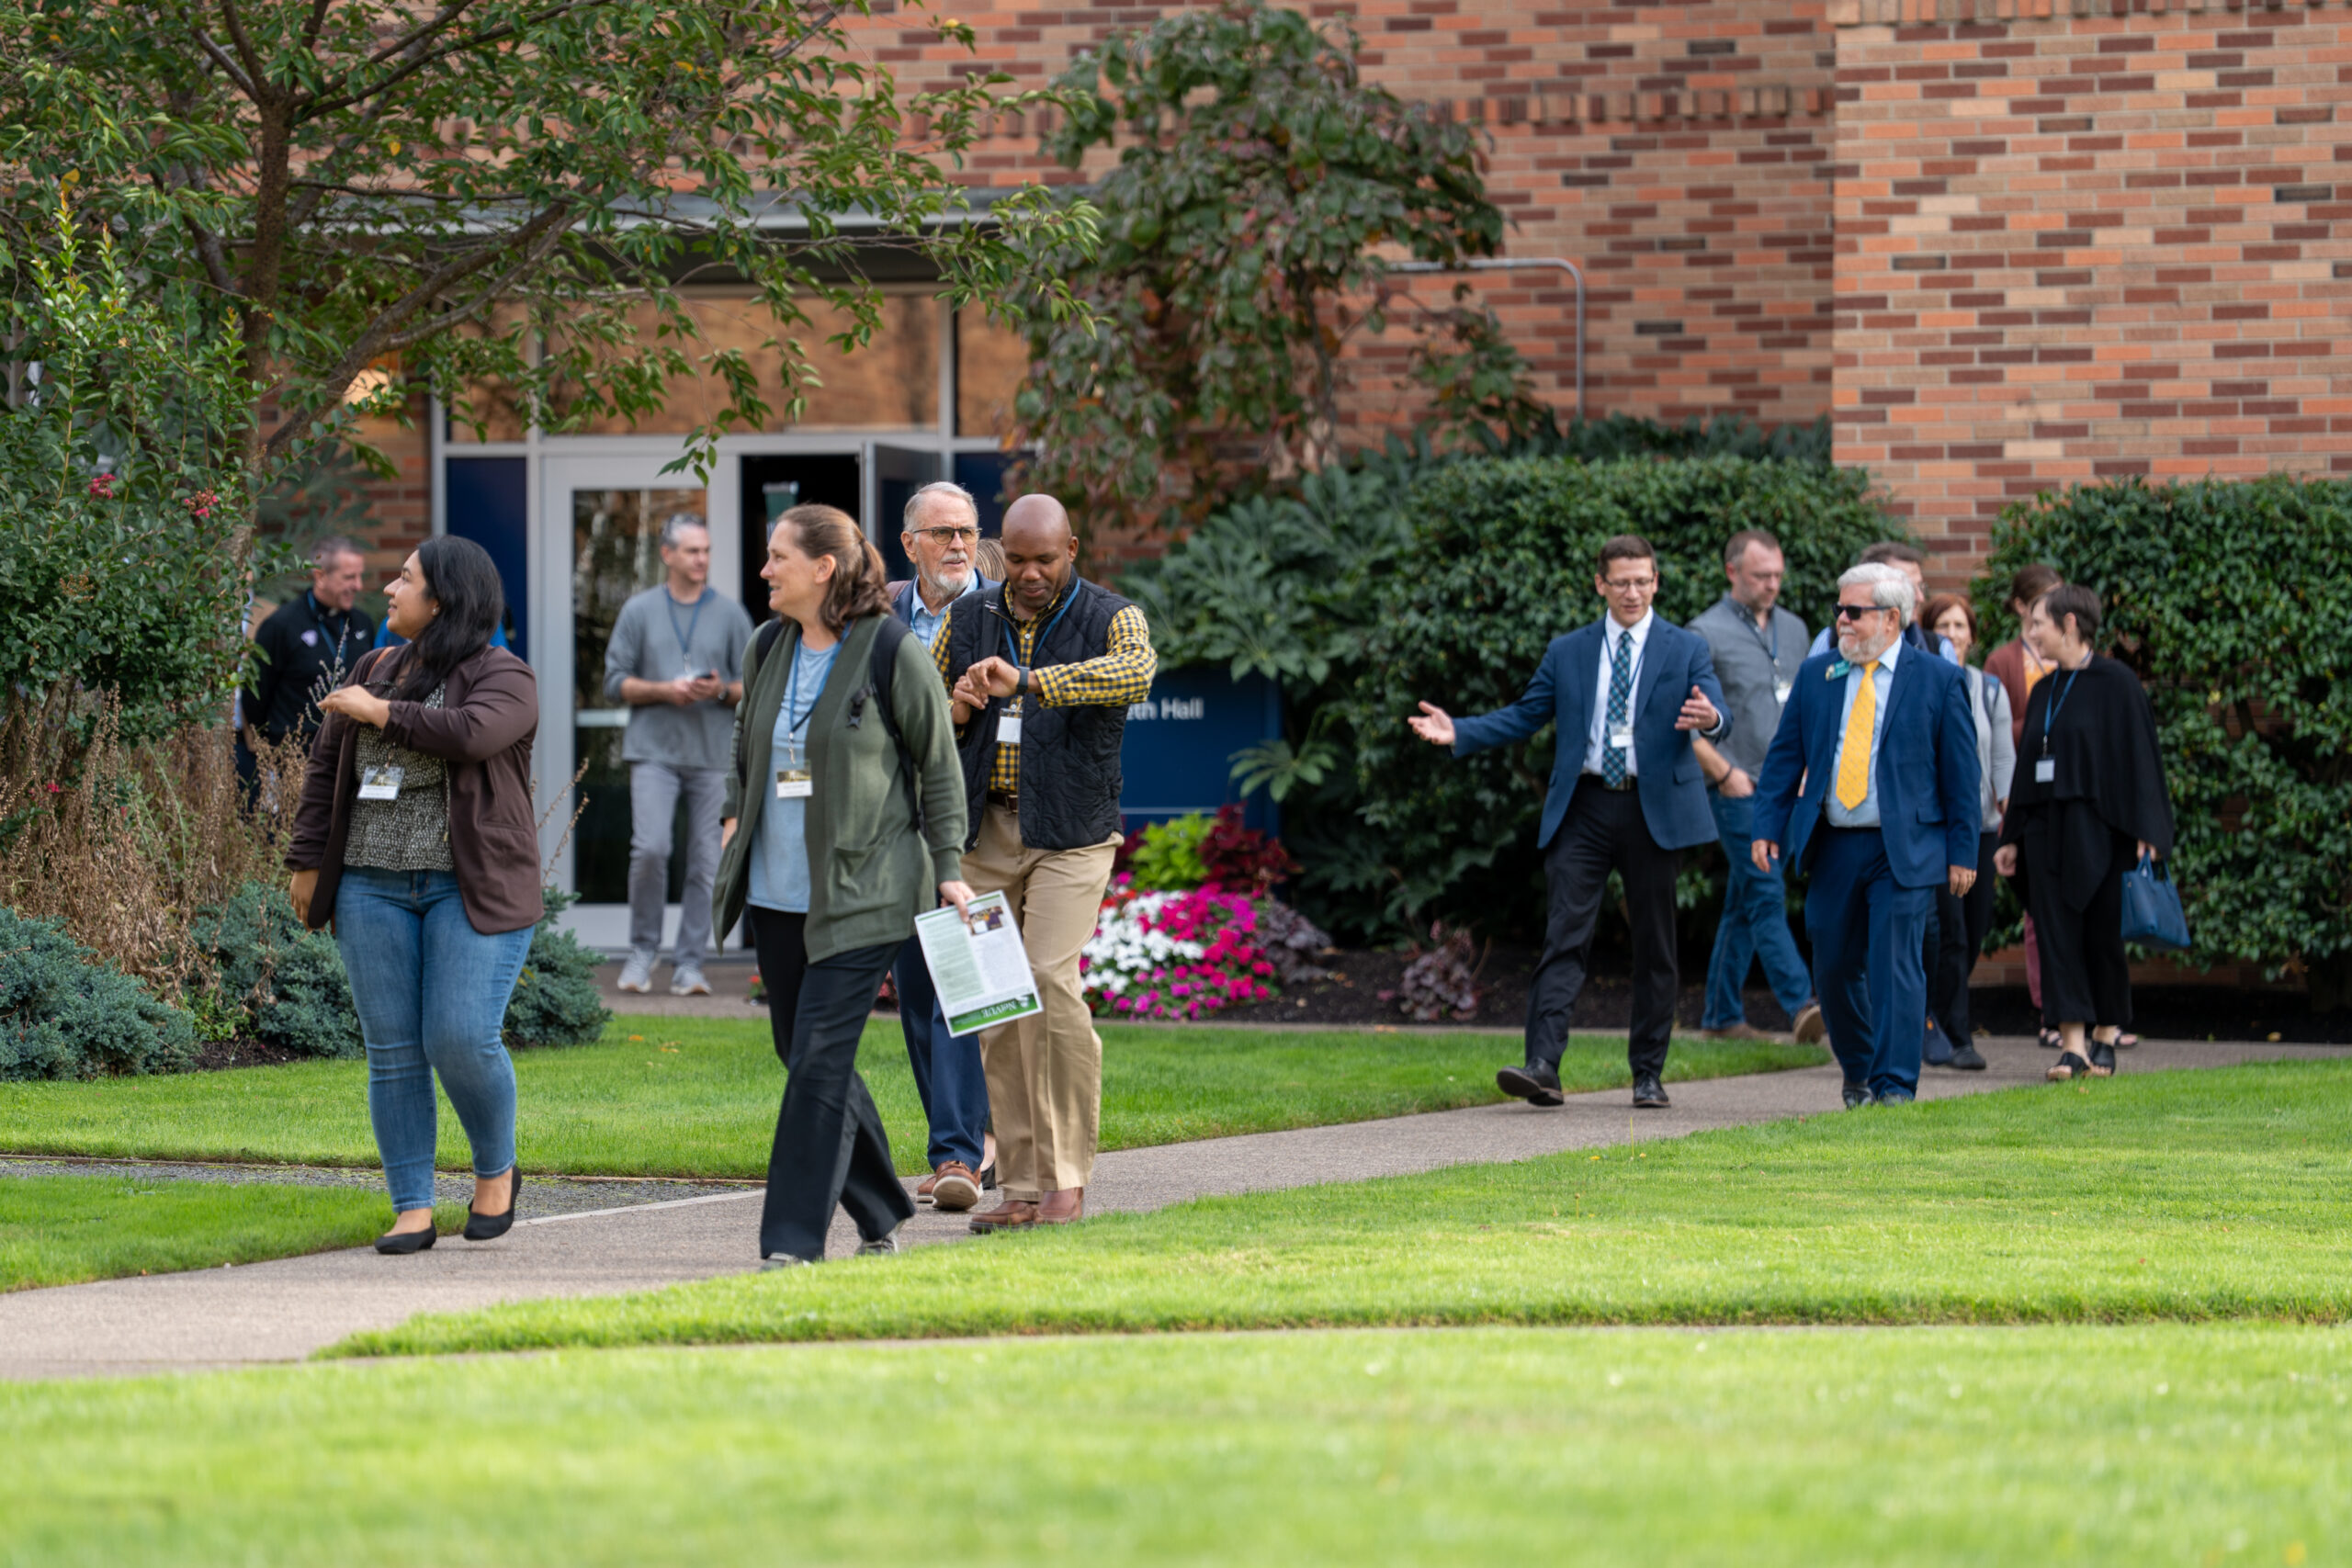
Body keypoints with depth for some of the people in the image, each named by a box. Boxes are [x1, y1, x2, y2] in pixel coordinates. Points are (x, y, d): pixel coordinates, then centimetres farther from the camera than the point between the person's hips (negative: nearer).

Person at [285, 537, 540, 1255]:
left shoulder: (503, 677, -4)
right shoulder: (375, 670, 13)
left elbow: (473, 734, -24)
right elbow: (326, 768, 15)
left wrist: (383, 713, -14)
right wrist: (308, 864, 9)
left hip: (471, 890, -5)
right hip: (374, 887, 5)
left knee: (462, 1040, -13)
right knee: (393, 1052, 0)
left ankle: (497, 1169, 13)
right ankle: (413, 1210, 3)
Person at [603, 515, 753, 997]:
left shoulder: (730, 614, 9)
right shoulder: (640, 610, 8)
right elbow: (616, 681, 6)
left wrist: (722, 691, -12)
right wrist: (663, 690, -10)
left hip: (713, 754, 1)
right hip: (654, 749, -1)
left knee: (706, 862, -2)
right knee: (650, 849, -15)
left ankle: (689, 964, 5)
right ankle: (643, 950, 3)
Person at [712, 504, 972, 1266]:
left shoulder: (893, 653, -9)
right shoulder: (769, 650, 8)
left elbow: (939, 766, -2)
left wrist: (948, 869, -4)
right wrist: (735, 813, 13)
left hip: (860, 894, -7)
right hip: (776, 891, 7)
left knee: (818, 1058, -11)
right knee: (802, 1053, 11)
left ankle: (794, 1237, -9)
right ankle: (879, 1213, 26)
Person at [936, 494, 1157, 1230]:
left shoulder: (1111, 618, -3)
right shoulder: (968, 621, 10)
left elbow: (1136, 672, -26)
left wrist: (1027, 682, -36)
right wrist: (958, 709, -6)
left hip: (1069, 833, -4)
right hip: (984, 833, 4)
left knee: (1051, 984, -18)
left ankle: (1068, 1177, -10)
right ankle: (1021, 1186, 6)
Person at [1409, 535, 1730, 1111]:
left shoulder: (1686, 649, 4)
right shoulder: (1568, 653, 11)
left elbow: (1718, 719, -8)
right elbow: (1523, 716, 12)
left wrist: (1710, 719, -33)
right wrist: (1458, 733, -2)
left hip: (1655, 810, -1)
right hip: (1584, 810, 1)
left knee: (1654, 944, 6)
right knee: (1565, 935, -10)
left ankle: (1648, 1074, 16)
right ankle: (1542, 1067, -19)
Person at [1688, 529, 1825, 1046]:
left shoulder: (1793, 630, 15)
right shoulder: (1707, 633, -6)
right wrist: (1722, 771, -12)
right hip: (1736, 790, -6)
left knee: (1744, 903, 10)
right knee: (1765, 896, -15)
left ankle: (1721, 1015, 14)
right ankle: (1801, 1004, -24)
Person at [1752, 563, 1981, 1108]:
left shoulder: (1939, 679, 1)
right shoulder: (1815, 675, 10)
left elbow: (1961, 770, 1)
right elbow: (1785, 756, 12)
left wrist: (1962, 851, -3)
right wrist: (1768, 827, 3)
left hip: (1904, 851, -4)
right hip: (1833, 848, 4)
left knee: (1895, 966, -10)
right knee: (1834, 968, 7)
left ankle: (1895, 1085, -7)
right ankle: (1858, 1071, 27)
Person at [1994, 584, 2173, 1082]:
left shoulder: (2116, 684, -6)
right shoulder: (2044, 691, 14)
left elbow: (2139, 756, -8)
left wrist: (2145, 835, -14)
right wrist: (2012, 837, 16)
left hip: (2097, 829, -6)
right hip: (2047, 830, 6)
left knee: (2102, 934, 1)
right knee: (2057, 933, -3)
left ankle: (2105, 1037, 16)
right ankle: (2072, 1045, -5)